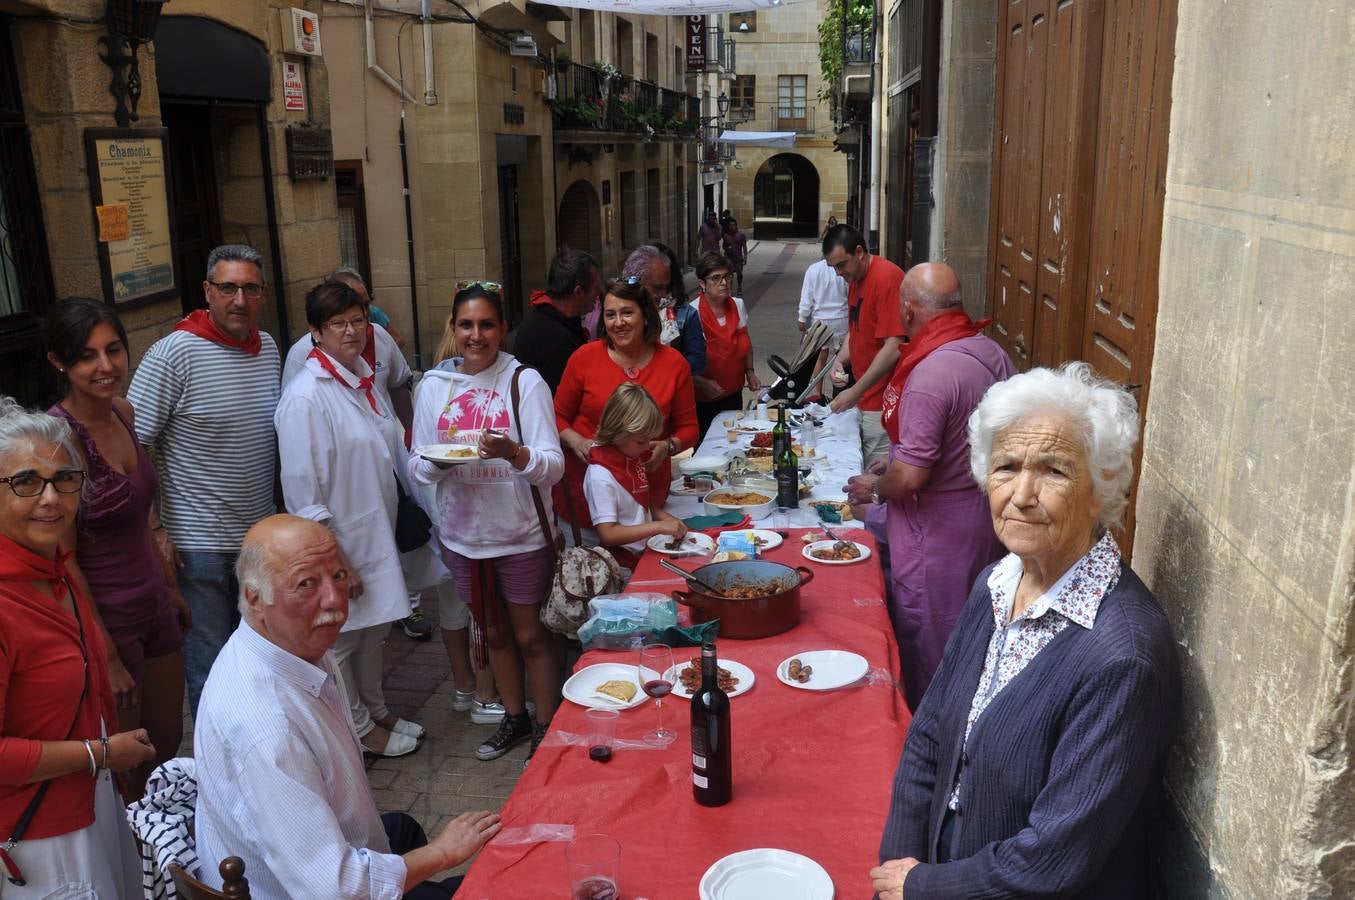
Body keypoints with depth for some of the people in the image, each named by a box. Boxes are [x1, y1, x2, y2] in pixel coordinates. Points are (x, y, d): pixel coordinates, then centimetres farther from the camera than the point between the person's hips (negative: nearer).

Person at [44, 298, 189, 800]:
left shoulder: (122, 412, 0)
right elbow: (64, 559, -20)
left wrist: (171, 587, 17)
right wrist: (107, 657, -16)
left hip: (153, 605, 7)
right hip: (105, 620, -7)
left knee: (167, 740, 21)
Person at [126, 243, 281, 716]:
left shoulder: (269, 348, 5)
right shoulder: (174, 354, -15)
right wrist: (152, 532, -15)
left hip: (261, 533, 6)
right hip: (199, 542, -6)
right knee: (210, 660, 6)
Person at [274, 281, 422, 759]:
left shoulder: (363, 379, 6)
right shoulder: (305, 397, -21)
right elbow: (302, 490, -21)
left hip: (375, 535, 9)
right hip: (338, 543, -9)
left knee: (373, 627, 22)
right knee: (339, 639, 9)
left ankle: (375, 710, 40)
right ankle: (360, 729, 27)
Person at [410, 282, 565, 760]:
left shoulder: (525, 382, -11)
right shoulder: (434, 385, 0)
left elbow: (553, 465, -15)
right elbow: (418, 468, 4)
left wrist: (514, 452, -35)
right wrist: (436, 462, -19)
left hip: (521, 535, -4)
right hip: (462, 534, 4)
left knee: (531, 635, 9)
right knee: (494, 632, 20)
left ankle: (547, 729, 28)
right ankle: (515, 717, 40)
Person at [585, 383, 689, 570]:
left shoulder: (632, 457, 7)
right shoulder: (600, 476, -18)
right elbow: (607, 534, -20)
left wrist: (666, 518, 3)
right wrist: (659, 526, -22)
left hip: (647, 550, 8)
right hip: (626, 563, -8)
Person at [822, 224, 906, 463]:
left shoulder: (887, 278, -17)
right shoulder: (854, 279, 12)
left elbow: (894, 348, -22)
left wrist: (856, 391, -20)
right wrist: (840, 360, 3)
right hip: (864, 400, 9)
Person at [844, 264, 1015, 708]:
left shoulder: (930, 373, -27)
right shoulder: (992, 352, 1)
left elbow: (911, 476, -26)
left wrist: (873, 487, -5)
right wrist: (898, 459, 17)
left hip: (939, 529, -9)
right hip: (987, 517, 9)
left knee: (926, 650, 8)